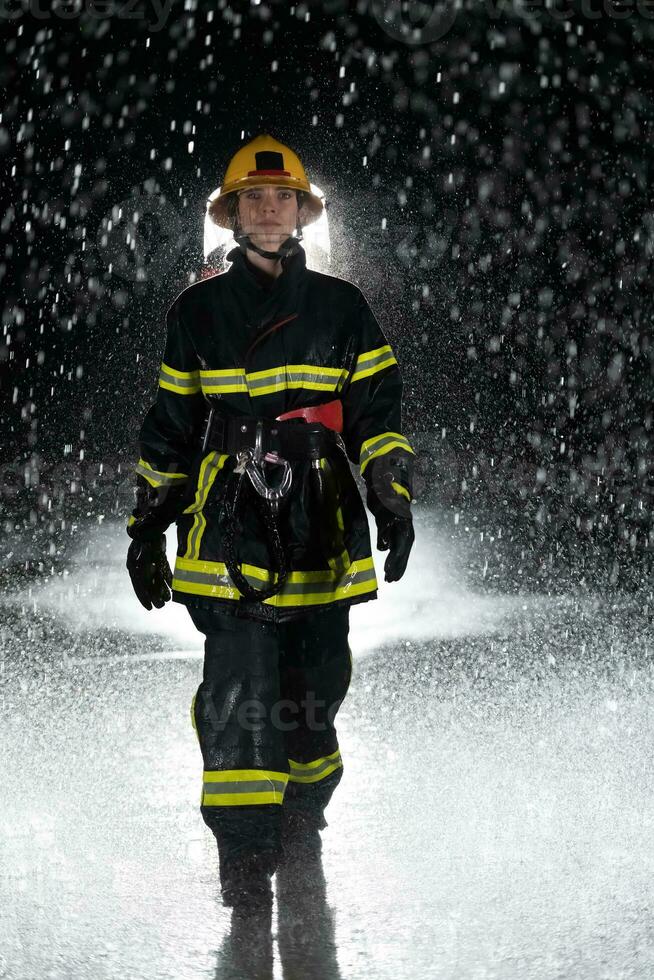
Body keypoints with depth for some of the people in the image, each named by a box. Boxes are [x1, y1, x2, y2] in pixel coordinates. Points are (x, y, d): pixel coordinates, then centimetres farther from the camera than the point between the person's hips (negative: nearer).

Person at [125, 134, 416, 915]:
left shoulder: (341, 308, 9)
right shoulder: (199, 311, 9)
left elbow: (377, 412, 7)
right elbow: (169, 430, 13)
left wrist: (392, 498, -7)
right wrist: (147, 527, 10)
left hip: (320, 528, 1)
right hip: (230, 525, -1)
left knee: (316, 681, 7)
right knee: (237, 684, -10)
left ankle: (304, 810, 30)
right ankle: (244, 853, -6)